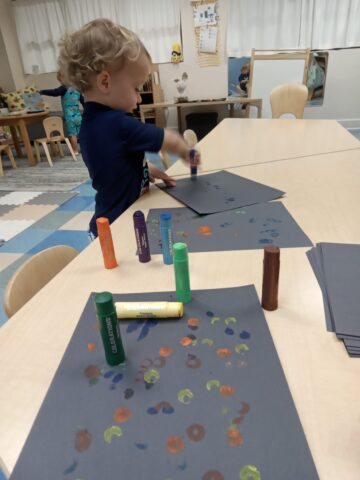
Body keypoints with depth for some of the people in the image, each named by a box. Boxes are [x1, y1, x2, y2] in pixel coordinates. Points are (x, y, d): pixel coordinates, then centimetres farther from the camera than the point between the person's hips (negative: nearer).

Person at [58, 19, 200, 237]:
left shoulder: (90, 122, 1)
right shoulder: (119, 124, -26)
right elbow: (171, 141, -12)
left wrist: (147, 169, 6)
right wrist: (186, 152, 7)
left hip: (109, 220, 9)